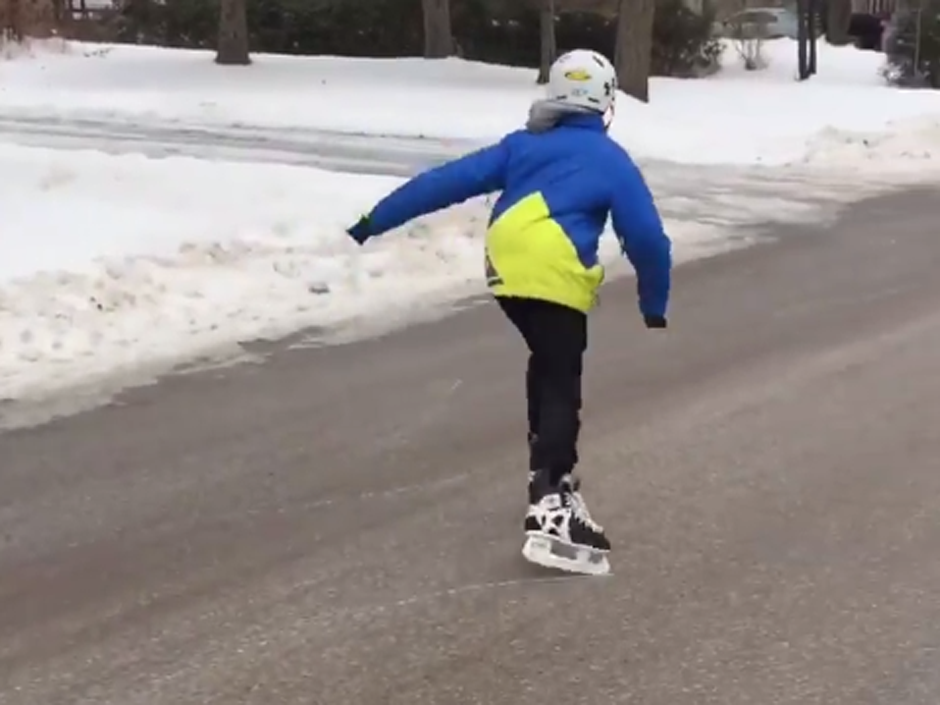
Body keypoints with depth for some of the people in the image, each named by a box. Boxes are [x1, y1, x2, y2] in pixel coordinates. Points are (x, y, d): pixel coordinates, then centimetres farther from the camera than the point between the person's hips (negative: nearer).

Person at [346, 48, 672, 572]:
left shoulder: (522, 146, 19)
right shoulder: (612, 161, 9)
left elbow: (449, 181, 15)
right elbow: (648, 239, 5)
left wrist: (376, 220, 18)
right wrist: (654, 305, 20)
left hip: (505, 271, 5)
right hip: (557, 279, -5)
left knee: (548, 366, 26)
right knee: (561, 387, -3)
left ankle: (551, 469, 31)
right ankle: (549, 501, -17)